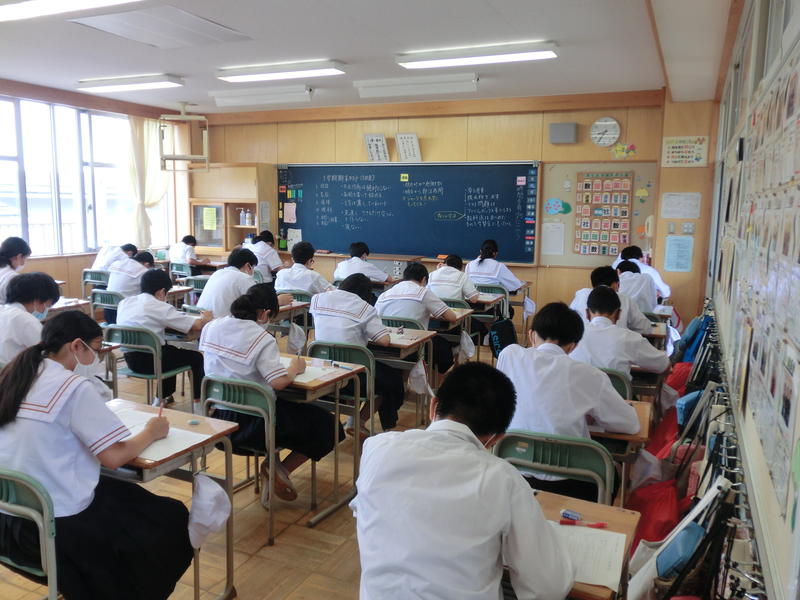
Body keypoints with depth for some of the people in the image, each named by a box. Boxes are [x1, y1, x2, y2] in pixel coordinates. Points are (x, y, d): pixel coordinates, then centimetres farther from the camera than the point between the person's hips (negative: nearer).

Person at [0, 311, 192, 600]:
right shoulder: (73, 387, -19)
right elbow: (114, 457, -19)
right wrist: (151, 432, -2)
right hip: (58, 526, -8)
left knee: (127, 496, 28)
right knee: (172, 519, 9)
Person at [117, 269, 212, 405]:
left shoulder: (124, 303, 4)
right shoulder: (160, 307, -15)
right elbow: (197, 325, -13)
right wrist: (206, 318, 9)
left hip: (129, 358, 7)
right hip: (149, 361, -7)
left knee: (171, 350, 33)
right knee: (196, 357, 14)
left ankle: (163, 398, 40)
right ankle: (198, 402, 21)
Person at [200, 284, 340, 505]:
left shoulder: (210, 328, 0)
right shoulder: (261, 339, -20)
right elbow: (279, 382, -27)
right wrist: (295, 368, -6)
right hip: (253, 423, -7)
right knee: (325, 424, 8)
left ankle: (272, 464, 20)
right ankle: (281, 469, 7)